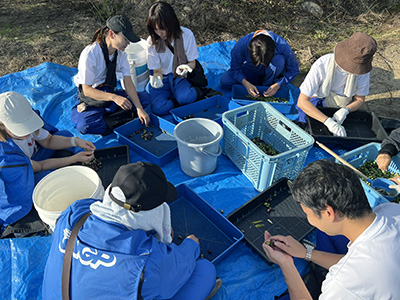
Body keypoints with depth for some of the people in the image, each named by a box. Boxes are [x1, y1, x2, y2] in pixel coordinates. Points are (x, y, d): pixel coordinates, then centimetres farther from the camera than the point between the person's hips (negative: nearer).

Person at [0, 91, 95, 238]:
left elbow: (49, 140, -4)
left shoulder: (24, 122, -20)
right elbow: (38, 166, -27)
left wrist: (75, 141, -22)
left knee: (65, 135, -6)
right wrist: (74, 158, -28)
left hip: (28, 166, 7)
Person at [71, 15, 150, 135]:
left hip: (109, 93, 6)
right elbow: (87, 90, -23)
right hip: (90, 100, -6)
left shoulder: (121, 53, -2)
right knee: (85, 125, -37)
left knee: (145, 97, -13)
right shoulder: (90, 54, -22)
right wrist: (114, 97, -39)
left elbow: (128, 83, -7)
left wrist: (139, 109, -20)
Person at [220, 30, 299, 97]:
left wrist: (277, 85, -31)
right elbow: (235, 68, -17)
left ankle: (266, 86, -10)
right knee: (224, 82, -20)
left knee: (279, 60, -37)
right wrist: (246, 83, -33)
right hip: (250, 70, 1)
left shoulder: (282, 45, -34)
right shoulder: (242, 44, -34)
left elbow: (293, 69, -19)